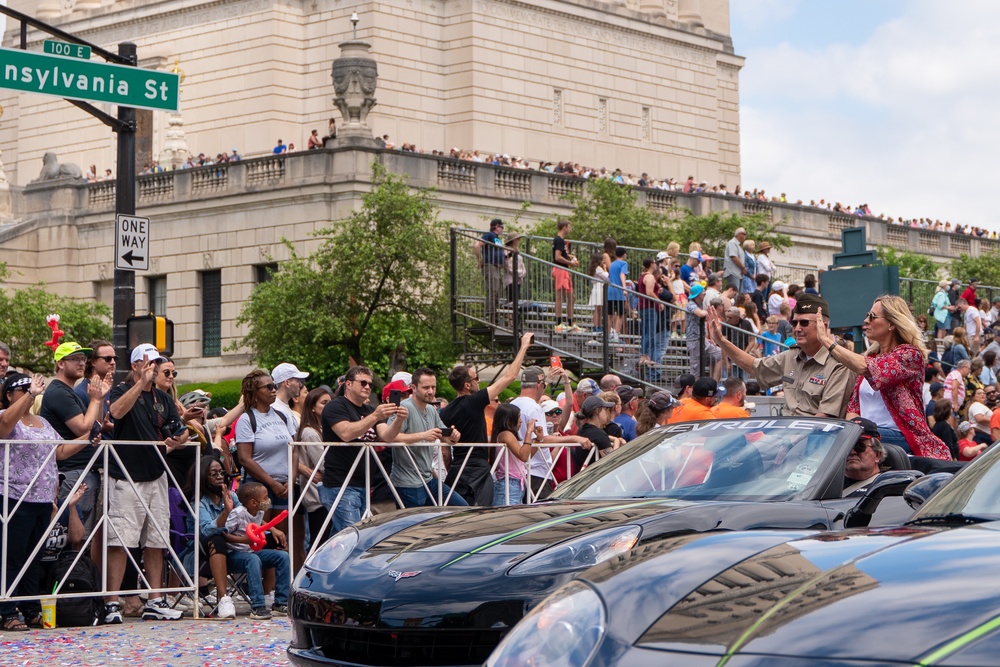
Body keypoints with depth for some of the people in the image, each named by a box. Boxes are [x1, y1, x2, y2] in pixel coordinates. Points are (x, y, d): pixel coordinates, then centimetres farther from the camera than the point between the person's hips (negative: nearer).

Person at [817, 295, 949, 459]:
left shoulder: (910, 355, -6)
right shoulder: (871, 355, 18)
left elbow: (865, 368, -23)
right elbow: (854, 404, 17)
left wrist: (827, 341, -17)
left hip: (899, 436, -6)